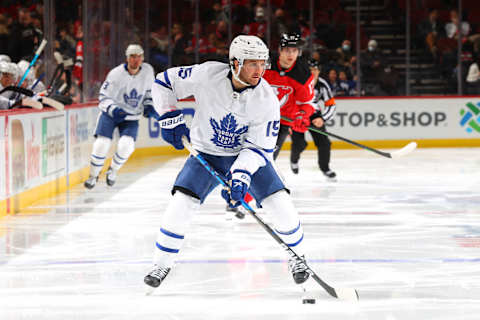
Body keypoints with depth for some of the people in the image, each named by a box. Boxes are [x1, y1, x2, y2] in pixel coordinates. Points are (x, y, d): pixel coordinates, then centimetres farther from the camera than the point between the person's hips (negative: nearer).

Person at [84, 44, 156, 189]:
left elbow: (149, 91, 11)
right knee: (102, 144, -16)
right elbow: (103, 97, -14)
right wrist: (114, 109, -31)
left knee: (126, 145, -20)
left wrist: (149, 106, -5)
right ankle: (93, 175, 8)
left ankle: (113, 170, 10)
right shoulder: (116, 74, -18)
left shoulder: (148, 71, -7)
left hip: (131, 117, 2)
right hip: (111, 113, -2)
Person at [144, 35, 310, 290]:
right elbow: (164, 82, -9)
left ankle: (296, 256, 14)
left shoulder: (266, 100, -22)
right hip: (206, 153, 0)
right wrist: (170, 117, -18)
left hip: (248, 154, 0)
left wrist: (241, 176, -31)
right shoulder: (207, 75, -23)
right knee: (181, 204, -17)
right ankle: (162, 263, 3)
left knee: (280, 205, -13)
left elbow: (260, 147, -18)